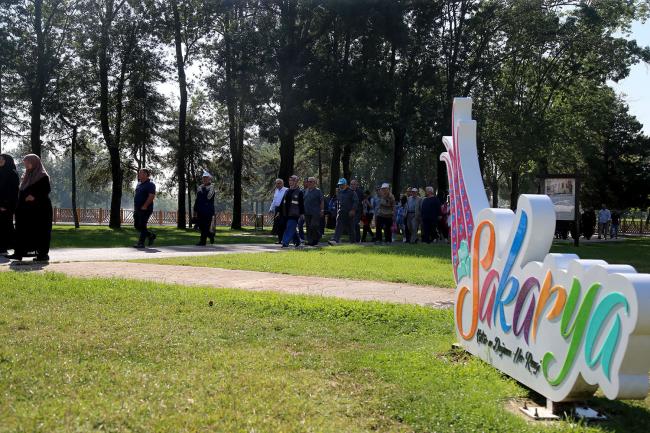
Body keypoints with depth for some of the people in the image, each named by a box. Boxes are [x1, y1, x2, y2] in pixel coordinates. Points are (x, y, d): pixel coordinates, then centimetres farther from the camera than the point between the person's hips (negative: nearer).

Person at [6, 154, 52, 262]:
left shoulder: (43, 176, -4)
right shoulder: (27, 176, 18)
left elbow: (47, 190, -12)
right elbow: (22, 191, 18)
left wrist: (35, 196, -25)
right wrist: (18, 206, 8)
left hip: (39, 209, -8)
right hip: (25, 209, 8)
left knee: (40, 231, -5)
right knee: (23, 230, 5)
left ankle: (43, 254, 0)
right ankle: (19, 253, 7)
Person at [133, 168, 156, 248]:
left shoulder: (150, 184, -11)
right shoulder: (139, 184, 16)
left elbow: (152, 196, -19)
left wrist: (144, 206, -22)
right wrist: (135, 206, 14)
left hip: (145, 209, -9)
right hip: (137, 209, 9)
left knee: (142, 226, -6)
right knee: (137, 226, 11)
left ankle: (141, 243, 1)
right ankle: (151, 235, 25)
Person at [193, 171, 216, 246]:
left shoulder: (211, 187, -1)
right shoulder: (200, 187, 15)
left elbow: (209, 197, -17)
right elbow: (197, 199, 18)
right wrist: (195, 209, 15)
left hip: (208, 210, -6)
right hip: (200, 210, 6)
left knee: (206, 226, -7)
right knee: (201, 226, 7)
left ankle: (203, 241, -2)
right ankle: (211, 234, 29)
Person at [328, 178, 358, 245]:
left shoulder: (351, 192, -6)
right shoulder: (339, 192, 14)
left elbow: (356, 201, -9)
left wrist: (353, 210, -17)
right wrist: (337, 210, 21)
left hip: (349, 213, -4)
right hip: (341, 213, 4)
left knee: (351, 228, 7)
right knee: (338, 227, -11)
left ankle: (353, 241, 23)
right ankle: (335, 239, -22)